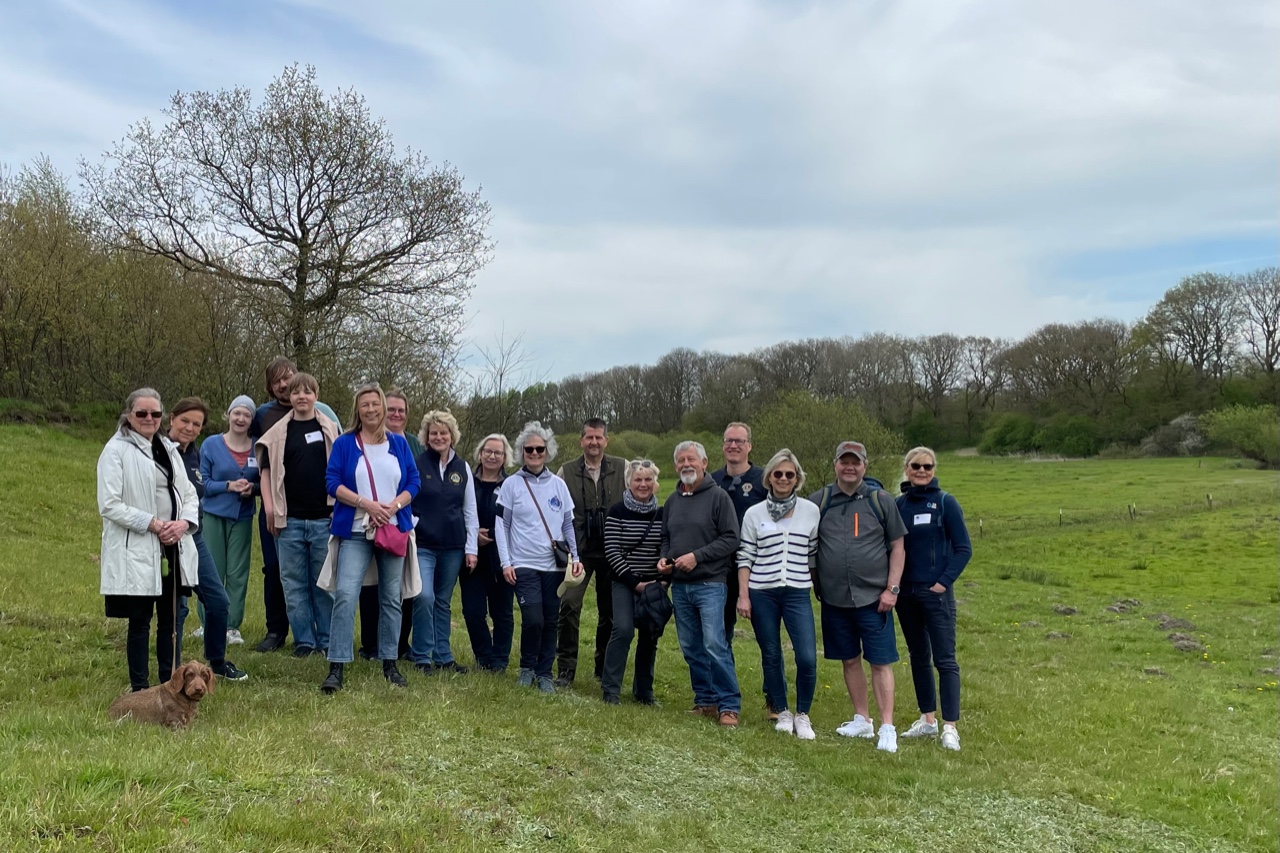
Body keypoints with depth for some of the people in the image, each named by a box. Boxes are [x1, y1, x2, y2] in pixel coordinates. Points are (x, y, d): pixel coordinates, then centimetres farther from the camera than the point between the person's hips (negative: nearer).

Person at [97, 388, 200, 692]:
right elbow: (109, 505, -12)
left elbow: (189, 494, 13)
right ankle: (140, 689, 14)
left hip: (173, 549, 6)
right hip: (137, 551, -5)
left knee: (171, 619, 10)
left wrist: (183, 522, -7)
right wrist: (152, 523, -16)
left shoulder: (169, 450, 13)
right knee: (140, 621, 3)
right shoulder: (116, 450, -5)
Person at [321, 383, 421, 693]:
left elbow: (413, 482, 7)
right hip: (355, 531, -2)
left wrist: (394, 505, -12)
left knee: (391, 597, 8)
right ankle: (336, 668, -11)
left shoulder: (399, 443, 9)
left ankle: (390, 664, 19)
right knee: (345, 594, -14)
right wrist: (365, 503, -17)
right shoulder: (344, 443, 3)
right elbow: (332, 483, -4)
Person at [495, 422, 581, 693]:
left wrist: (575, 556, 4)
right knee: (533, 620, -13)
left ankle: (544, 673, 20)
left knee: (550, 622, 4)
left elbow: (568, 524, 14)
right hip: (524, 565, -3)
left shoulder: (558, 484, 8)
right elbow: (501, 525, 1)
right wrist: (505, 562, -5)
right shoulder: (511, 484, 0)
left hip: (554, 565, 3)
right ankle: (527, 667, 11)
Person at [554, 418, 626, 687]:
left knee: (609, 611, 10)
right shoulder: (566, 472, 2)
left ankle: (605, 668, 24)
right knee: (569, 605, -12)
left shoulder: (623, 468, 2)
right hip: (578, 550, -1)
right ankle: (566, 669, -3)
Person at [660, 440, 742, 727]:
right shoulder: (672, 501, 14)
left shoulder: (718, 497, -5)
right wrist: (664, 558, 5)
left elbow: (731, 540, -10)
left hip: (710, 584, -6)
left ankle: (729, 706, -4)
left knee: (715, 645, -12)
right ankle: (705, 701, 21)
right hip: (679, 585, 6)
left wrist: (697, 556, -16)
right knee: (691, 648, 10)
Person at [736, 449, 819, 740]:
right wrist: (743, 596, -2)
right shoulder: (754, 513, 4)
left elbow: (815, 554, 9)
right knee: (771, 656, 8)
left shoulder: (811, 511, 5)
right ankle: (782, 713, 25)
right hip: (762, 594, 0)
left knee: (807, 658, -10)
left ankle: (802, 715, 10)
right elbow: (745, 558, 3)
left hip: (798, 593, 0)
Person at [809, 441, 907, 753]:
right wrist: (816, 584, 4)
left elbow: (897, 546, 3)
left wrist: (892, 588, -4)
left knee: (880, 662, -1)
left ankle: (887, 727, 6)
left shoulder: (881, 501, 0)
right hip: (834, 598, 2)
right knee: (850, 660, 12)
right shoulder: (818, 501, 3)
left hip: (873, 597, -2)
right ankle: (862, 720, 25)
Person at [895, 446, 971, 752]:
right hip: (906, 592, 5)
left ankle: (950, 727, -1)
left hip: (936, 592, -5)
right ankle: (928, 720, 24)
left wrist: (944, 581, -11)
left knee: (944, 659, -4)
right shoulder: (899, 505, 5)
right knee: (918, 656, 13)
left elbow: (964, 548, -5)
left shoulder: (945, 503, -5)